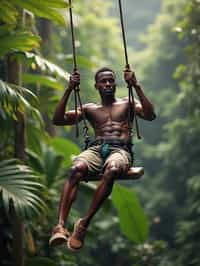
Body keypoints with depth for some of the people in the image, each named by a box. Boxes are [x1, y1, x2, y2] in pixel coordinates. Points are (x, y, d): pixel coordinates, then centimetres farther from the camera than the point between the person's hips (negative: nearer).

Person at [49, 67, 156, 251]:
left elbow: (150, 116, 3)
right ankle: (60, 225, -50)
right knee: (76, 169, -36)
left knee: (111, 170, -41)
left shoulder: (128, 104, 24)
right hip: (96, 149, 2)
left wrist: (136, 86, -3)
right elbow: (58, 120, 16)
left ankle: (85, 223, -38)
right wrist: (69, 90, 7)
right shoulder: (89, 109, 27)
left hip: (120, 150, -1)